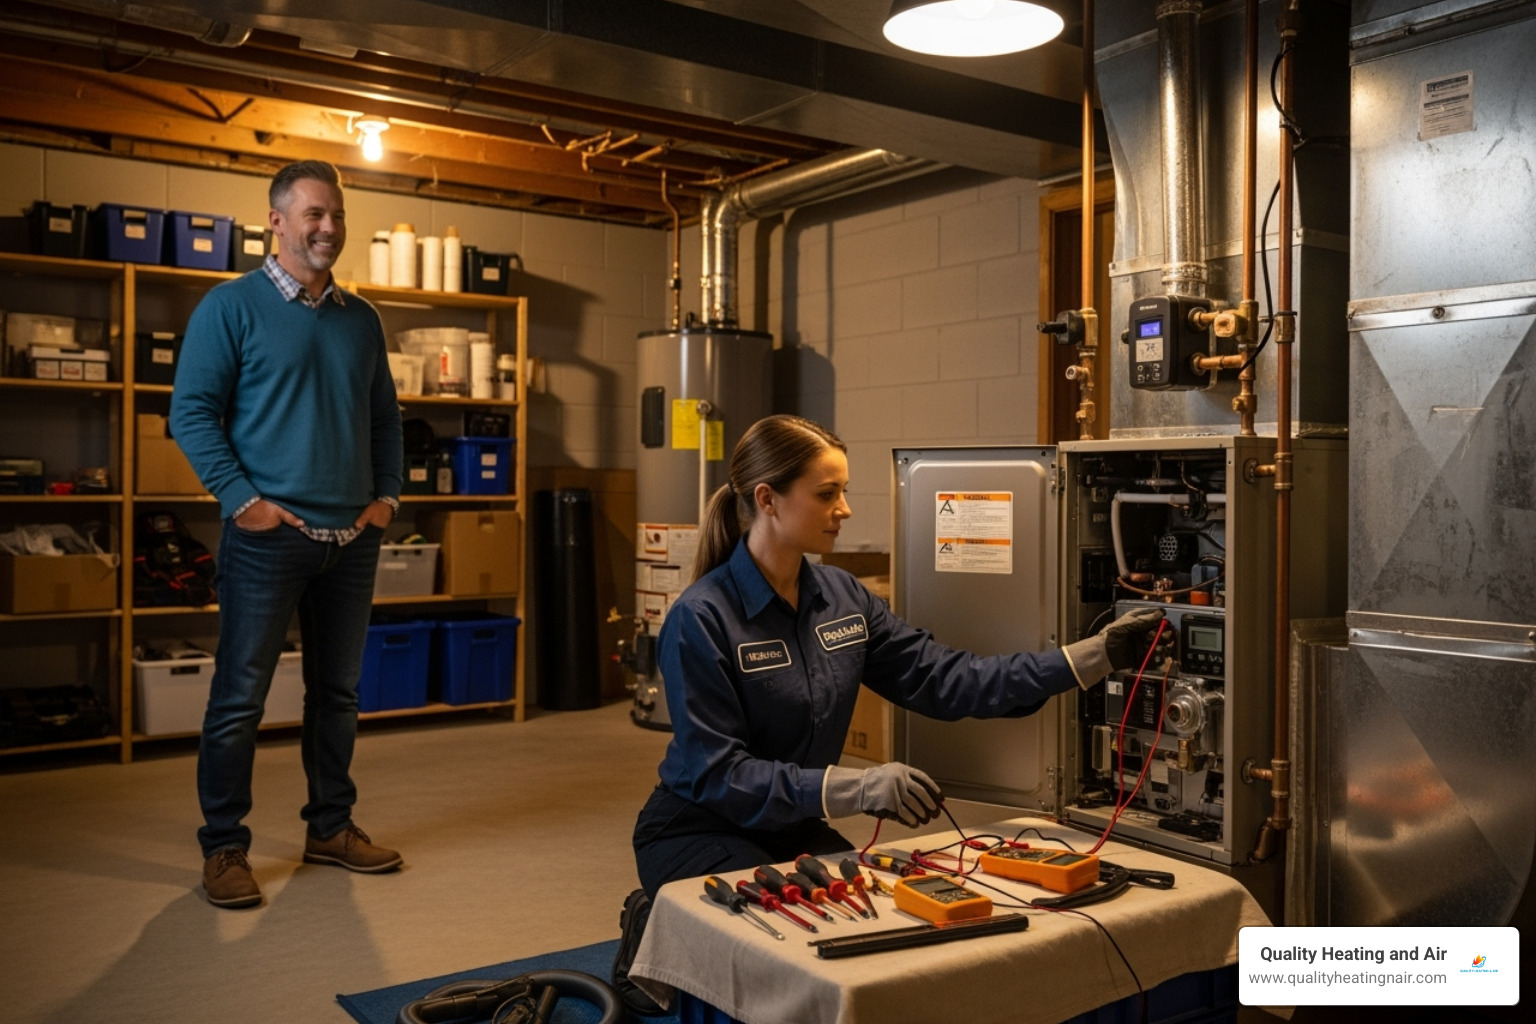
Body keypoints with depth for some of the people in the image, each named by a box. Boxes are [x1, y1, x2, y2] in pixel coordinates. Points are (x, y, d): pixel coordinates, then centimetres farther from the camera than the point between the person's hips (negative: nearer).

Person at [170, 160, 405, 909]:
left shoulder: (361, 319, 13)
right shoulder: (231, 306, -3)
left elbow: (385, 417, 20)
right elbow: (192, 411, -7)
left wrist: (387, 494, 7)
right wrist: (241, 499, -15)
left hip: (352, 536, 6)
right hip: (268, 535, -5)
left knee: (338, 691, 13)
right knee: (239, 696, 0)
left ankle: (331, 828, 26)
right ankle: (223, 848, 12)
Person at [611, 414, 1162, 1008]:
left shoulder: (841, 597, -2)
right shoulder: (702, 618, -23)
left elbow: (943, 681, -8)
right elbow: (717, 774, -25)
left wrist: (1091, 657, -15)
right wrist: (856, 788, -35)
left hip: (796, 829, 7)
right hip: (700, 834, -7)